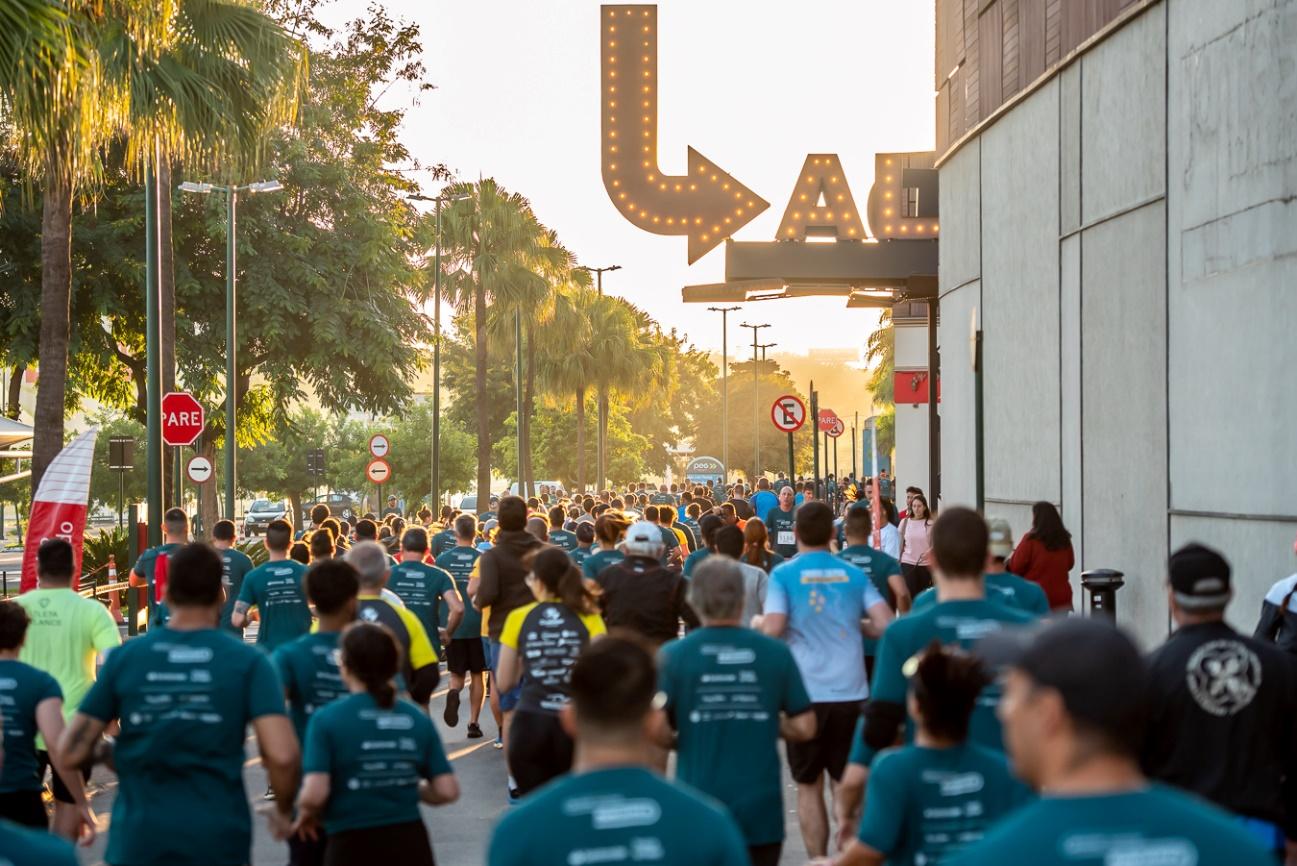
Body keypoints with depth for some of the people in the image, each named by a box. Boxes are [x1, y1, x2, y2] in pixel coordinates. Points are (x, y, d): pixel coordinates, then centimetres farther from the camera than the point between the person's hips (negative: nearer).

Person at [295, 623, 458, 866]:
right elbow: (447, 791, 0)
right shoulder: (417, 719, 3)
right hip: (411, 845, 3)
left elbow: (314, 795, -17)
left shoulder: (327, 719, -8)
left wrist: (306, 815, 6)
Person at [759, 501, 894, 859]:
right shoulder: (853, 574, 5)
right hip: (851, 693, 2)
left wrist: (756, 625, 7)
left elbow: (772, 630, -15)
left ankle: (818, 861, 12)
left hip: (806, 693, -2)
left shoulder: (784, 574, -4)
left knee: (809, 786, 10)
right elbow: (885, 624, -3)